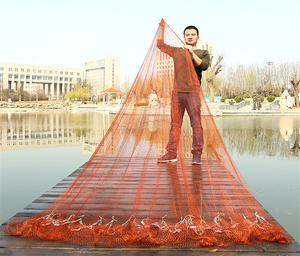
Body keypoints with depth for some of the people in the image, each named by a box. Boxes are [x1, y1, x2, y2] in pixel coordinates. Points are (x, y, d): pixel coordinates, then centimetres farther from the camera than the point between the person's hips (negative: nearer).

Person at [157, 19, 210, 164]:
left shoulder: (203, 53, 11)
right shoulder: (177, 51, 18)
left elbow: (204, 66, -7)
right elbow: (160, 44, 24)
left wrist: (192, 52, -12)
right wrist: (162, 28, 20)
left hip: (193, 92, -2)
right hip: (177, 92, 3)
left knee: (196, 124, -6)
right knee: (175, 124, 3)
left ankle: (197, 154, -2)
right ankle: (171, 153, 7)